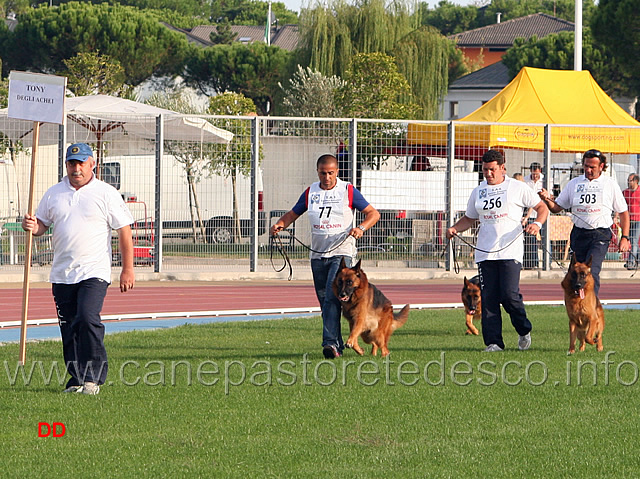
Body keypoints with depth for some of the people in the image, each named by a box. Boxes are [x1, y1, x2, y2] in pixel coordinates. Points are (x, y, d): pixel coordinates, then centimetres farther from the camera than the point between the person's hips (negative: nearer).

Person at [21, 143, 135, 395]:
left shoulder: (107, 193, 0)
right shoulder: (54, 194, 12)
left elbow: (124, 231, 0)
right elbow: (41, 223, 18)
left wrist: (127, 270, -4)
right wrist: (32, 226, -8)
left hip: (94, 272, -5)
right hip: (62, 274, 5)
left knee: (87, 317, -21)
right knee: (68, 328, 5)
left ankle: (93, 376, -14)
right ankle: (77, 379, 13)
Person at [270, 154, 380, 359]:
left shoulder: (348, 191, 0)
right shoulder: (310, 193, 10)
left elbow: (373, 213, 3)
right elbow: (293, 213, 20)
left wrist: (361, 228, -17)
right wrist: (280, 224, -2)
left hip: (341, 252, -5)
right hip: (318, 255, 5)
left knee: (332, 297, -19)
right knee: (324, 301, 7)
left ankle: (330, 342, -25)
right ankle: (338, 345, 16)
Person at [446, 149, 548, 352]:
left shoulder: (517, 188, 4)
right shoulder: (478, 192, 16)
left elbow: (542, 208, 8)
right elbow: (469, 218, 26)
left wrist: (537, 224, -12)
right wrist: (454, 228, 6)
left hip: (510, 251, -4)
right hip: (485, 252, 4)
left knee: (509, 295, -13)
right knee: (488, 299, -3)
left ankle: (524, 330, 12)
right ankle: (493, 342, 0)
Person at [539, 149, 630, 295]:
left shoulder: (610, 184, 6)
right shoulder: (574, 183, 12)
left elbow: (623, 212, 10)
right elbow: (557, 207, 14)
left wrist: (625, 238, 3)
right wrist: (547, 199, -8)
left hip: (600, 235, -4)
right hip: (579, 233, 4)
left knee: (592, 271, -19)